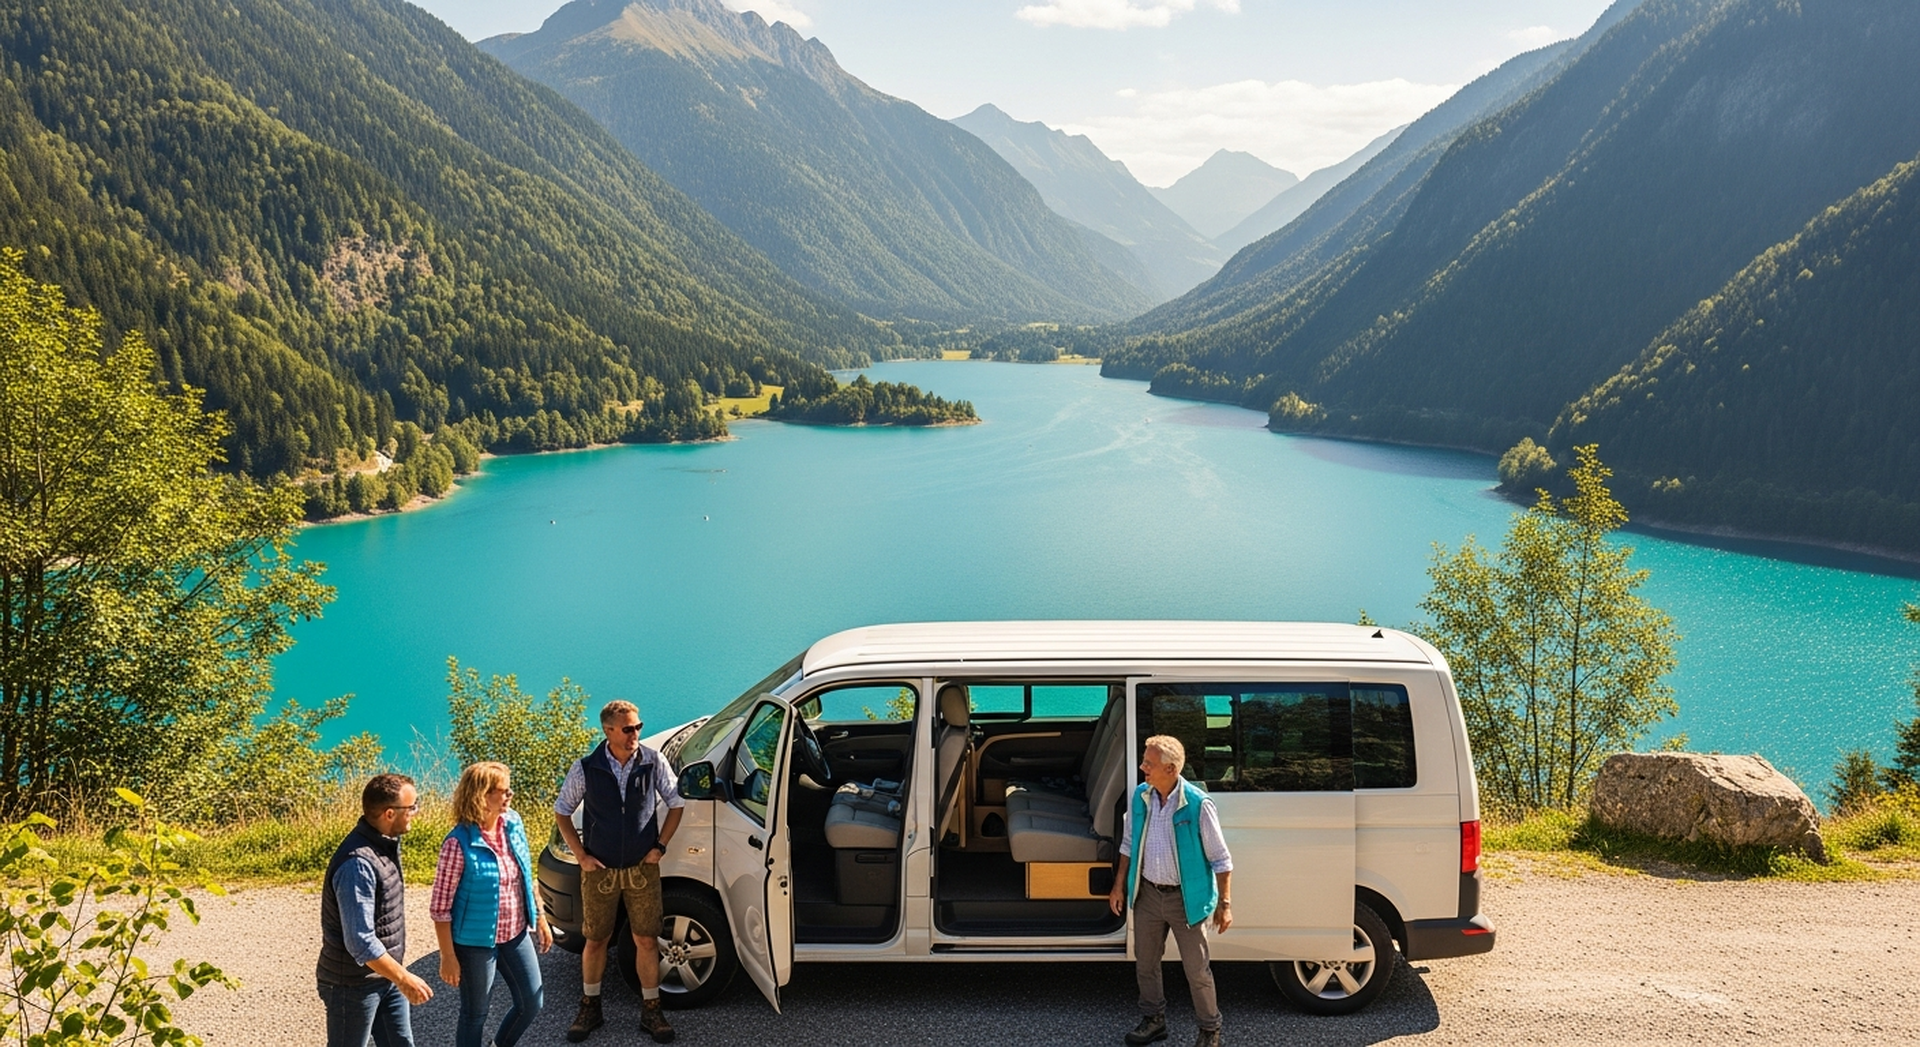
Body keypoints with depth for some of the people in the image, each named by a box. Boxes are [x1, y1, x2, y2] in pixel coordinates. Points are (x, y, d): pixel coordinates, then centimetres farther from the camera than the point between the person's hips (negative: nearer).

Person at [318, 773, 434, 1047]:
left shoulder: (384, 844, 1)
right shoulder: (358, 862, -28)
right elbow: (360, 941, -29)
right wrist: (403, 978, -24)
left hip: (386, 976, 9)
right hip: (354, 983, -8)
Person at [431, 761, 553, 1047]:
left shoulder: (513, 823, -5)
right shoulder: (459, 843, -23)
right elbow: (440, 906, -18)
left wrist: (540, 917, 12)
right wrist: (448, 956, -16)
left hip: (517, 934, 6)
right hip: (476, 943, -6)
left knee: (532, 1003, 18)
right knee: (475, 1014, 11)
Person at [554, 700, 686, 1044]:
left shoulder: (654, 763, -9)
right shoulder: (586, 768, -11)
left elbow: (676, 805, 3)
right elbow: (561, 812, 2)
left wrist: (660, 846, -3)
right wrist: (582, 855, -4)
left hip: (642, 869, 0)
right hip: (599, 870, 0)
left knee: (647, 940, 5)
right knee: (596, 940, 12)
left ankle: (651, 1011, 19)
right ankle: (590, 1008, 29)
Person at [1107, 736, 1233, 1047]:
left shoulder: (1198, 805, -21)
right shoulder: (1140, 796, -5)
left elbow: (1220, 859, -12)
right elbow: (1129, 844, 9)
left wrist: (1225, 903, -11)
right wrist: (1119, 885, 10)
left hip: (1185, 898, -5)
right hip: (1147, 893, 5)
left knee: (1196, 969, 7)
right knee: (1145, 962, 17)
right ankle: (1153, 1020, 38)